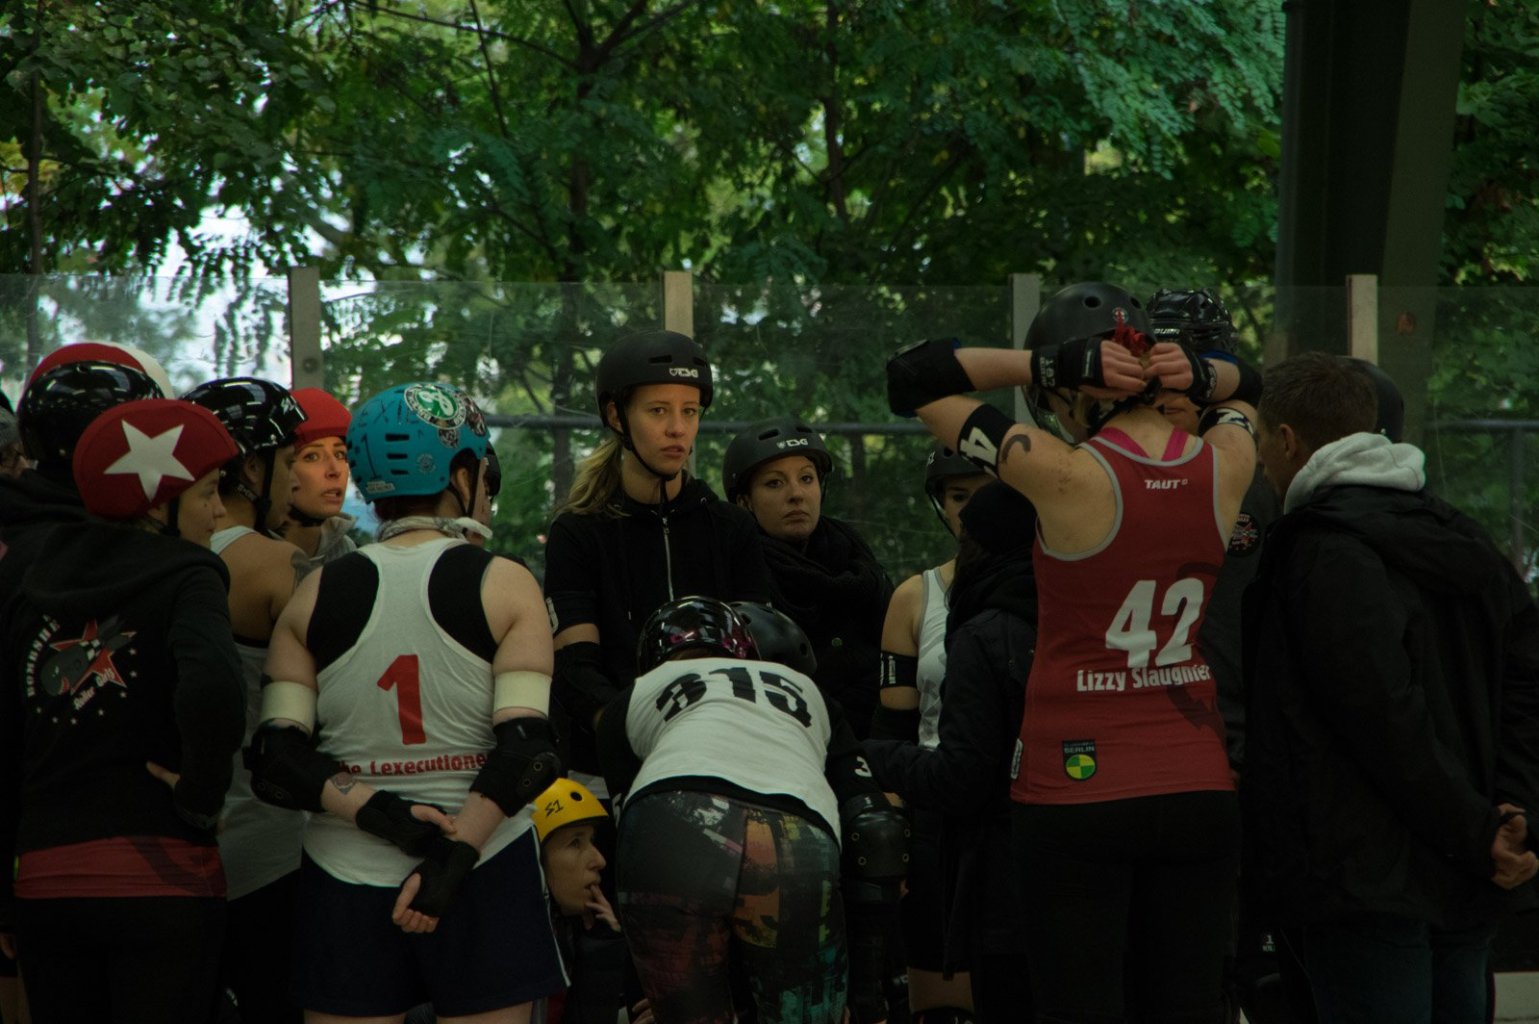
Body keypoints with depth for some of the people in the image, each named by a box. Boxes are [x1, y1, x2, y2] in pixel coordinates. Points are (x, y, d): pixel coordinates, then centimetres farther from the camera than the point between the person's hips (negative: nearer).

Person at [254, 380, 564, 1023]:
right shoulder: (504, 586, -4)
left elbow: (276, 763, -5)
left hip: (345, 875, 2)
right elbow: (527, 749, -14)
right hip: (483, 875, -2)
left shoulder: (316, 595, 4)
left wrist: (371, 810, -13)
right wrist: (455, 856, -16)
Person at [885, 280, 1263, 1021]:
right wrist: (1195, 374, 1)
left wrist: (1043, 362, -10)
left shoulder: (1065, 475, -15)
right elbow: (1247, 384, 24)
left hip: (1075, 788, -5)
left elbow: (910, 379, -6)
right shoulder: (1226, 465, -1)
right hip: (1199, 788, 5)